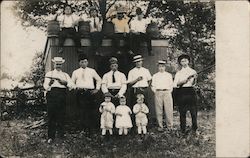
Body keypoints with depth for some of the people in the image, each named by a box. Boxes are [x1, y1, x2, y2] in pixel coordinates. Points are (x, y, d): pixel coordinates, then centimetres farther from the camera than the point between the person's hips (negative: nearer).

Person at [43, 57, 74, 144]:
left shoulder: (65, 75, 22)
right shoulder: (49, 74, 16)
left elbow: (71, 86, 8)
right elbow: (45, 87, 4)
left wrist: (65, 82, -10)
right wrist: (49, 83, -17)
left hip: (62, 95, 2)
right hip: (52, 95, -2)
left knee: (61, 116, -1)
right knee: (51, 115, -7)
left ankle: (61, 134, 9)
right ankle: (51, 136, -3)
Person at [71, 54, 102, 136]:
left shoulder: (92, 71, 14)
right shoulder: (75, 72, 15)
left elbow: (99, 80, 22)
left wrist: (97, 89, 12)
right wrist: (75, 88, 4)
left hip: (90, 92, 0)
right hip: (80, 93, 0)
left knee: (91, 111, -8)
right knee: (83, 110, -7)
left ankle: (90, 128, -1)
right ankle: (86, 128, -2)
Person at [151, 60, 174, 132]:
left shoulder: (169, 75, 14)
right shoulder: (155, 76, 15)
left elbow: (171, 85, 13)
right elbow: (153, 86, 12)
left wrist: (169, 91, 2)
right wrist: (155, 92, 0)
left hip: (167, 92, 0)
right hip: (158, 93, 0)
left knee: (169, 110, -5)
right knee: (159, 111, -2)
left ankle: (170, 126, 1)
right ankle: (160, 126, 3)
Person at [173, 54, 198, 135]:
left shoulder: (192, 71, 11)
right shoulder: (178, 73, 11)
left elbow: (193, 84, 8)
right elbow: (175, 85, 3)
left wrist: (194, 78, -11)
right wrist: (182, 82, -13)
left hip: (190, 91, 0)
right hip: (181, 92, 0)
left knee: (193, 111, -4)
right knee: (182, 112, 1)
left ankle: (194, 129, 7)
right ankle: (183, 129, 9)